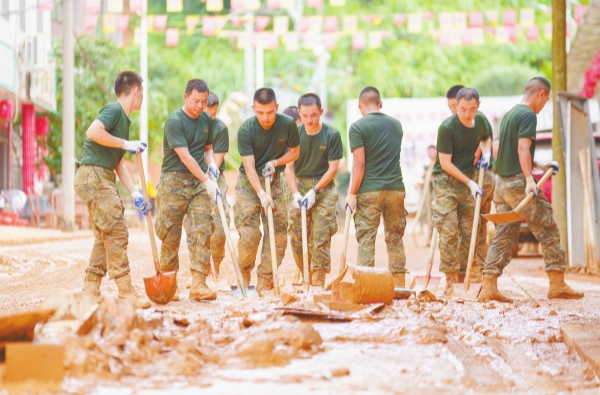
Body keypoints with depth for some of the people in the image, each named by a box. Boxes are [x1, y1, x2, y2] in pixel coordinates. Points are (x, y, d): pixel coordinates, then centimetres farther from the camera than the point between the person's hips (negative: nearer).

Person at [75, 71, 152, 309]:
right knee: (116, 233, -10)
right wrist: (126, 144, -19)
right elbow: (93, 131, -28)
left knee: (104, 237, 12)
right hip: (93, 175, -10)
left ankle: (90, 290, 16)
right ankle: (125, 292, -9)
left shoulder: (124, 119, 19)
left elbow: (118, 164, 19)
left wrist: (135, 193, 12)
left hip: (103, 179, 10)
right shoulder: (114, 110, -9)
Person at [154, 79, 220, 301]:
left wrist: (211, 164, 0)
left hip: (200, 182, 5)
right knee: (170, 235, 1)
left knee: (202, 231, -6)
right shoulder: (174, 121, -12)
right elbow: (185, 157, -18)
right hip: (174, 181, -5)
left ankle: (198, 283, -8)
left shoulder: (206, 120, 9)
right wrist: (207, 181, -21)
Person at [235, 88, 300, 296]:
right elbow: (249, 167, -21)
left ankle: (264, 282, 5)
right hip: (249, 183, -3)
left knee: (278, 234, -3)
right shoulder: (246, 130, -19)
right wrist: (261, 193, -33)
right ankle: (244, 273, 16)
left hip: (274, 181, 3)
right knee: (249, 234, -10)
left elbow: (294, 152, 3)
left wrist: (275, 162, -16)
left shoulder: (288, 125, -12)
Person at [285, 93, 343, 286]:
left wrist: (314, 192, -13)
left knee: (321, 237, -7)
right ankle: (305, 278, 16)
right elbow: (289, 167, -1)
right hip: (299, 185, 3)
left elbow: (332, 168, -6)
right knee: (296, 237, 2)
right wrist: (296, 193, -14)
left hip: (323, 188, -2)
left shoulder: (332, 135, -9)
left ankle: (318, 282, -3)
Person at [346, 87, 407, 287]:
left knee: (366, 239, -1)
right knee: (395, 238, 11)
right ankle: (399, 284, 12)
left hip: (369, 191, -4)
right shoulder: (396, 124, 12)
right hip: (396, 188, 4)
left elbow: (359, 164, -11)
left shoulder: (358, 127, -5)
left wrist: (352, 193, -6)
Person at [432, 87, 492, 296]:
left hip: (468, 181, 6)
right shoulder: (447, 127, -17)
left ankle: (464, 273, 14)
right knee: (449, 230, -12)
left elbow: (486, 138, 26)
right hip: (446, 180, -6)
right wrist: (469, 182, -16)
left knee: (468, 230, 6)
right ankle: (450, 278, -8)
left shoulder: (479, 122, 2)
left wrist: (486, 153, 3)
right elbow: (445, 163, -16)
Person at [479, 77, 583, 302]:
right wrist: (529, 178, -27)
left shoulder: (509, 115, 19)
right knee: (548, 232, 1)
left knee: (503, 237, 6)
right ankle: (557, 285, 3)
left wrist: (540, 166, 27)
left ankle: (488, 287, -2)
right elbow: (522, 149, -20)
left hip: (501, 182, 9)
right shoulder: (528, 115, -9)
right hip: (518, 182, -9)